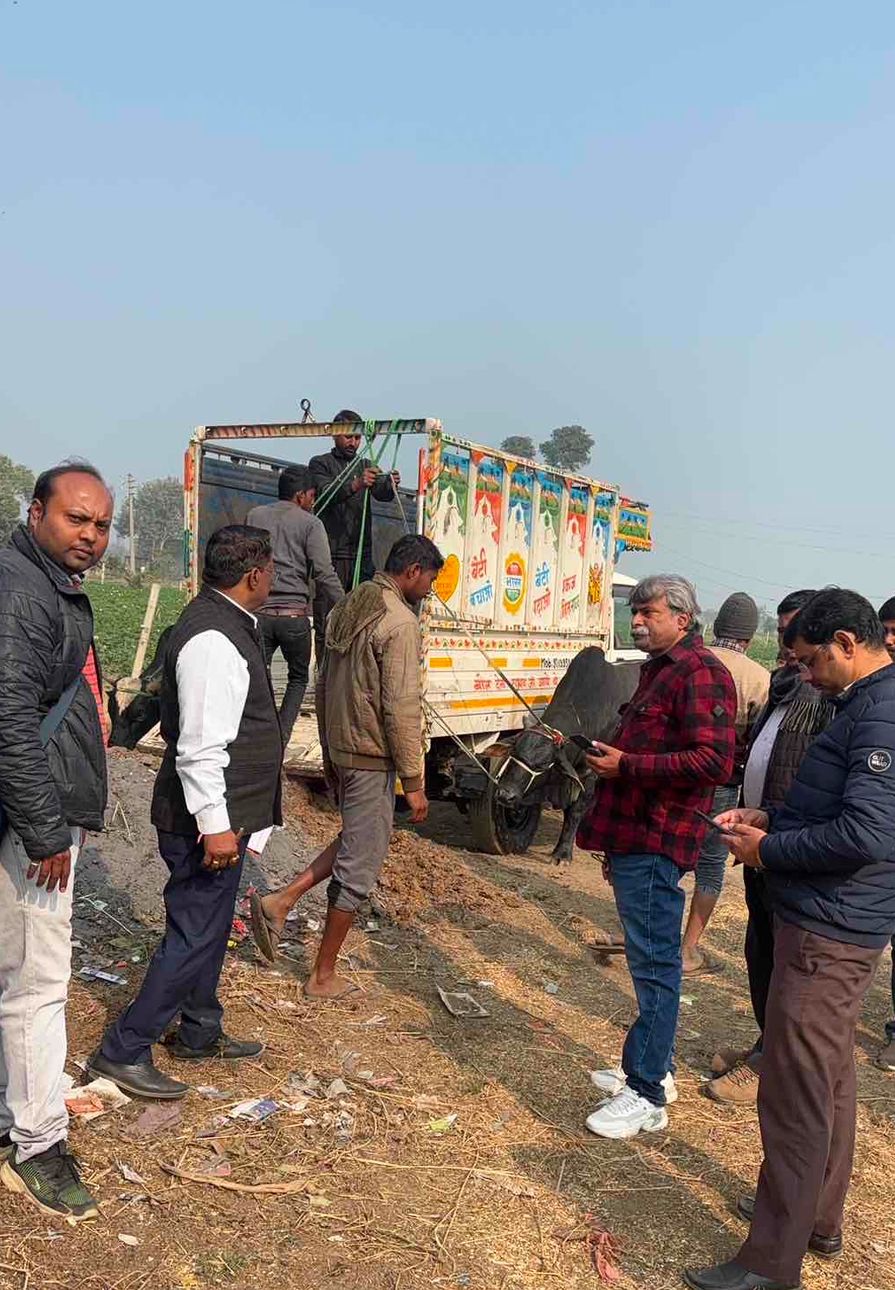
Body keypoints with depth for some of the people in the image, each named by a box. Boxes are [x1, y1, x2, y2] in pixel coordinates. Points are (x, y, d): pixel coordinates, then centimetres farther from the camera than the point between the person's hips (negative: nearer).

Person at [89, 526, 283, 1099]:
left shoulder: (227, 623, 9)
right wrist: (215, 825, -24)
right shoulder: (212, 640, -24)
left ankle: (200, 1033, 36)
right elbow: (199, 747, -27)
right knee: (195, 935, 0)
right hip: (209, 816, -10)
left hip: (223, 813, 10)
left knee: (209, 928, 21)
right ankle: (124, 1050, 12)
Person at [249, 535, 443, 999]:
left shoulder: (346, 610, 10)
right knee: (359, 866, 4)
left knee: (356, 840, 25)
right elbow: (401, 708, -21)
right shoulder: (400, 623, -17)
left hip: (341, 748, 9)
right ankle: (323, 976, 16)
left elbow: (323, 688, 16)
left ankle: (280, 901, 16)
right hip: (372, 757, -9)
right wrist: (413, 781, -13)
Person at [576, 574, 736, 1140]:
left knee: (655, 965, -3)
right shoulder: (660, 670, 18)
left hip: (655, 843, -10)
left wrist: (626, 765, -20)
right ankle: (654, 1068, 31)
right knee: (651, 960, 18)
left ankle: (647, 1095, 6)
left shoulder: (700, 673, -13)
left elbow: (713, 763, -23)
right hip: (635, 837, 10)